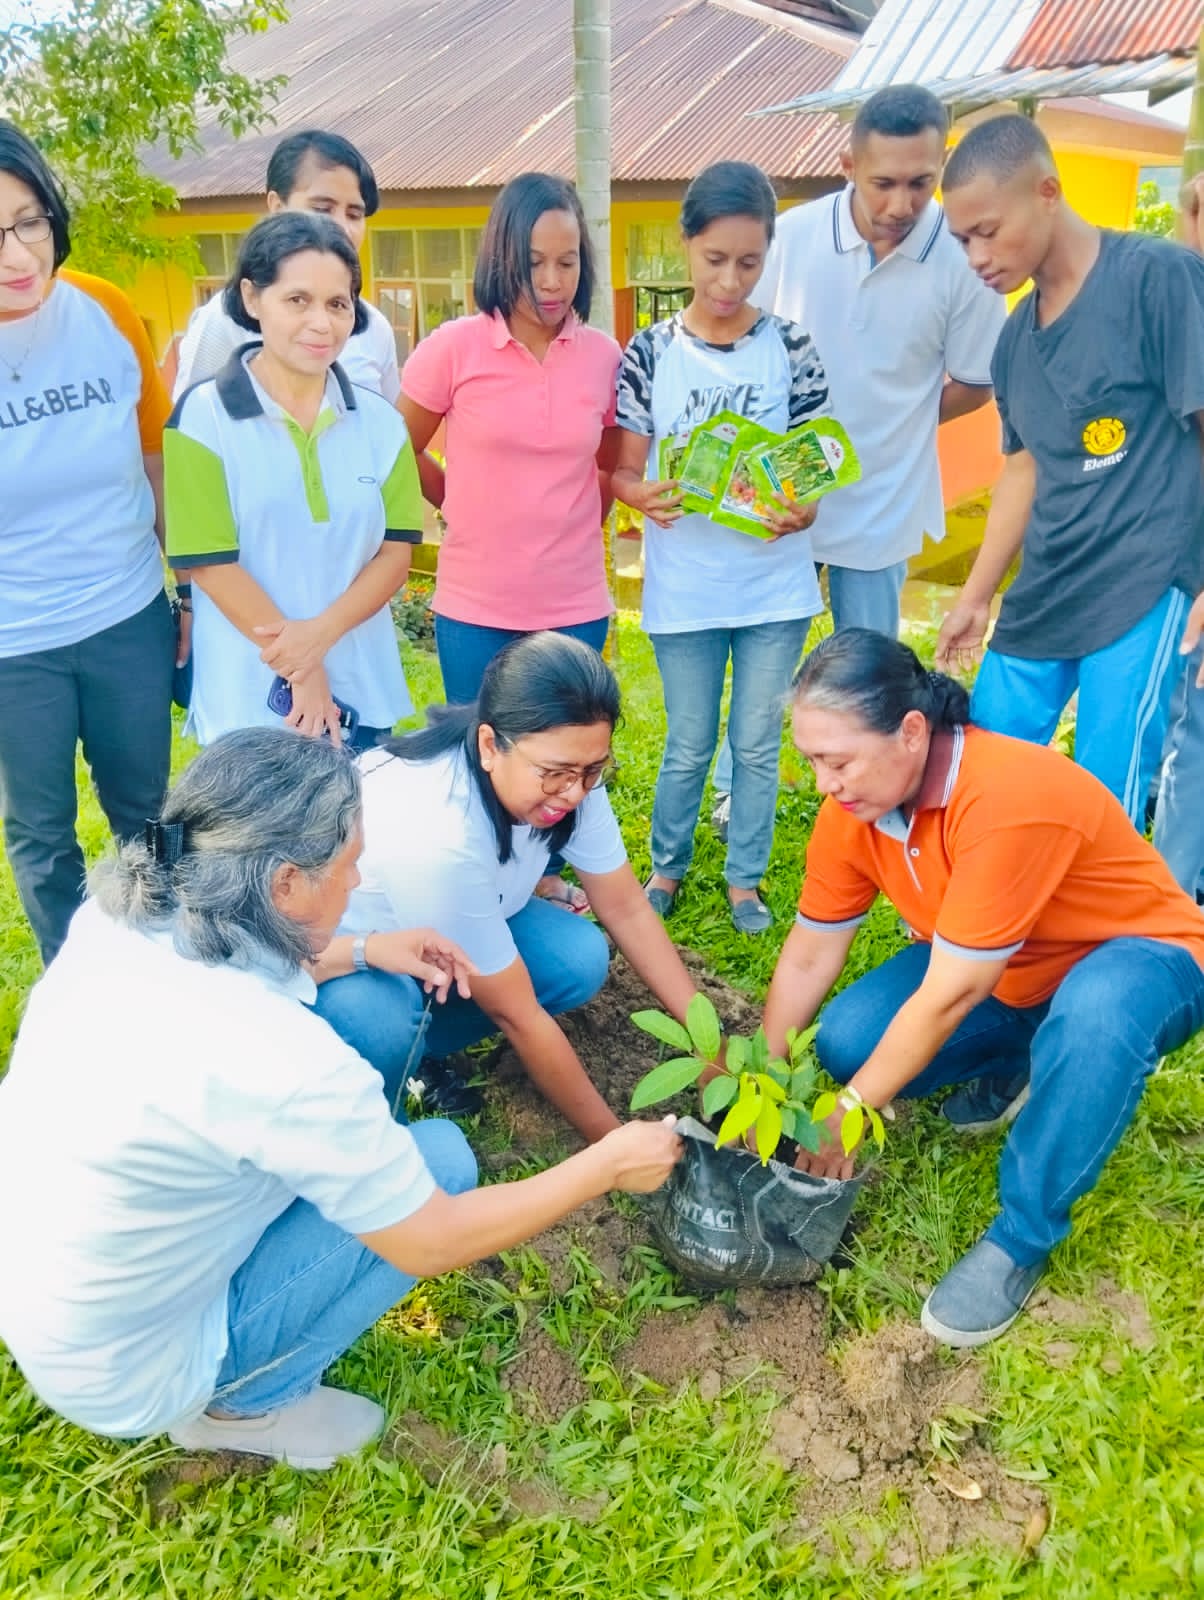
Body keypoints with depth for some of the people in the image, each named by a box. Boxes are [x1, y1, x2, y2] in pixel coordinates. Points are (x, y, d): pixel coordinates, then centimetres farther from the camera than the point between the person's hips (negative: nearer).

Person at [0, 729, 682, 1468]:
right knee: (443, 1155, -6)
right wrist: (609, 1164, -8)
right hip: (127, 1376, -6)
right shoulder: (280, 1062, -34)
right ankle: (243, 1405, 6)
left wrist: (362, 952, 7)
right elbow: (432, 1243, -19)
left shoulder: (116, 921, -13)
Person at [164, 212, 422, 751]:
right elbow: (209, 563, -9)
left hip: (362, 692, 3)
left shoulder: (378, 420, 4)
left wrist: (321, 633, -16)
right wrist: (299, 669, -11)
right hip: (249, 698, -3)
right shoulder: (204, 415, -6)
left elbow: (395, 553, 0)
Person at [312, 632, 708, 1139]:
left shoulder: (566, 777, -21)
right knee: (382, 1025, -38)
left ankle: (418, 1047, 6)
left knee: (581, 960, -16)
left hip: (455, 925, 7)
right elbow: (516, 1014, -31)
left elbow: (626, 909, -9)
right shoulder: (437, 832, -40)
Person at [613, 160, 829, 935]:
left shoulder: (790, 347, -1)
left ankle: (746, 878, 29)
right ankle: (667, 867, 33)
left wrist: (804, 509, -21)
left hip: (774, 583, 1)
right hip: (684, 587, 0)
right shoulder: (651, 351, -2)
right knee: (689, 744, 11)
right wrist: (645, 496, -24)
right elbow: (625, 470, -1)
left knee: (759, 742, 11)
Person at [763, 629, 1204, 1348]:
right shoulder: (852, 807, -14)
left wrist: (851, 1111, -21)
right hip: (998, 974, 6)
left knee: (1091, 1016, -41)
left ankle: (1024, 1234, -17)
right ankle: (1017, 1066, 12)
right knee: (847, 1041, -15)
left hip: (1136, 955, -6)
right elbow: (808, 957, -4)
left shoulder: (1009, 798, -36)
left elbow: (950, 998, -31)